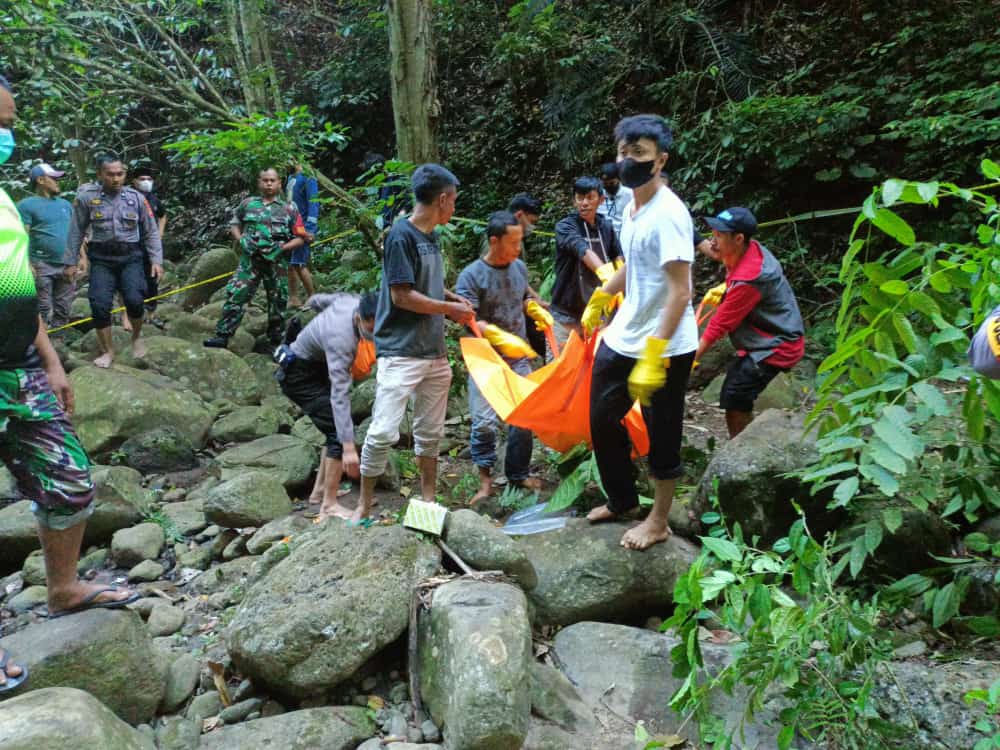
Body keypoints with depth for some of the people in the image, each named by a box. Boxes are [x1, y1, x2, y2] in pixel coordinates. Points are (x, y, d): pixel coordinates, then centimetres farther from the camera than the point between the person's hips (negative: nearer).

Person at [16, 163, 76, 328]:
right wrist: (27, 264, -16)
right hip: (42, 265, -5)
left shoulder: (65, 204, 14)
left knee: (63, 309, 11)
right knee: (43, 310, -2)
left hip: (67, 265, 5)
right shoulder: (26, 205, -3)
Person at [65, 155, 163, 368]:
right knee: (99, 305, -5)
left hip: (130, 257, 0)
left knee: (134, 299, -17)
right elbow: (76, 231, 4)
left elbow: (151, 232, 5)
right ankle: (107, 351, 12)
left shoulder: (136, 198, -1)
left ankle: (136, 336, 13)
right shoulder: (86, 197, -4)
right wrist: (70, 261, 5)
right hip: (101, 258, 0)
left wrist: (156, 260, -2)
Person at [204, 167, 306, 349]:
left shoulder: (289, 209, 5)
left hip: (276, 261, 0)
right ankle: (222, 335, -7)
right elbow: (234, 224, 19)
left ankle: (276, 337, 24)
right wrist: (240, 240, -1)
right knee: (235, 295, -8)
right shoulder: (248, 203, 10)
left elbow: (300, 238, 3)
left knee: (278, 301, 8)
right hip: (250, 259, 1)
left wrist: (281, 249, -12)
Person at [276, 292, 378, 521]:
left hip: (316, 366, 9)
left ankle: (320, 488, 22)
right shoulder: (341, 339, -37)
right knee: (338, 432, -18)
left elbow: (316, 300, 6)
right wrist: (348, 448, -45)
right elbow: (339, 395, -41)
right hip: (299, 375, -9)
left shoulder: (353, 300, -15)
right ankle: (329, 506, -14)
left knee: (339, 427, 13)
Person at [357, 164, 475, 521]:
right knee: (383, 432, -8)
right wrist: (451, 308, -8)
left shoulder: (431, 237, 11)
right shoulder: (401, 235, -13)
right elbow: (402, 295, -17)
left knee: (430, 432, 13)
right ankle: (365, 505, 7)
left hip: (435, 353, 8)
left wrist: (453, 298, 6)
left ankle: (428, 499, 26)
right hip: (401, 353, -8)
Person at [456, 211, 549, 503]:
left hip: (519, 356, 5)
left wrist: (538, 312, 3)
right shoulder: (471, 275, -13)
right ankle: (485, 479, 9)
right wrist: (501, 338, -30)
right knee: (484, 421, -7)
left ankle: (518, 474, 24)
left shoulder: (519, 267, 5)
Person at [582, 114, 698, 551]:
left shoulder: (668, 213, -20)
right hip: (621, 339, 9)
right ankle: (621, 500, 36)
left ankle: (658, 521, 25)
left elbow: (680, 291, -23)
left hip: (664, 348, -9)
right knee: (603, 421, 17)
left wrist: (653, 356, -27)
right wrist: (599, 299, 34)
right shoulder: (631, 208, 6)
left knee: (662, 437, 6)